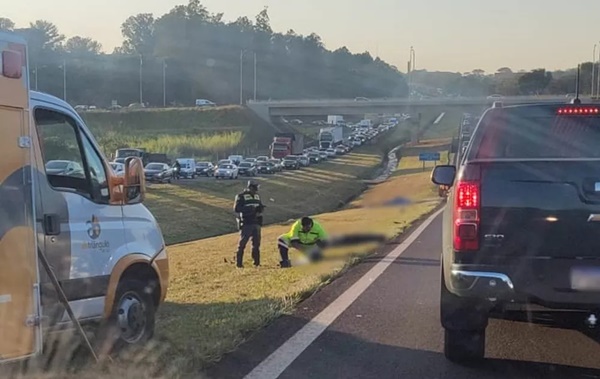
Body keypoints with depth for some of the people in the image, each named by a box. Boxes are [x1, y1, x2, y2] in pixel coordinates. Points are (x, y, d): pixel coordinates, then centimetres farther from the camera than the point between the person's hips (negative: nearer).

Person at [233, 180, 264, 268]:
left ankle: (256, 262, 18)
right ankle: (239, 263, 2)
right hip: (246, 223, -6)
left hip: (256, 223, 6)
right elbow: (236, 208, -16)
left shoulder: (257, 195, 15)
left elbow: (260, 206, 20)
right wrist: (250, 208, -24)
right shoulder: (241, 196, -6)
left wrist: (260, 208, -5)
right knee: (242, 243, -3)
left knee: (256, 243, 9)